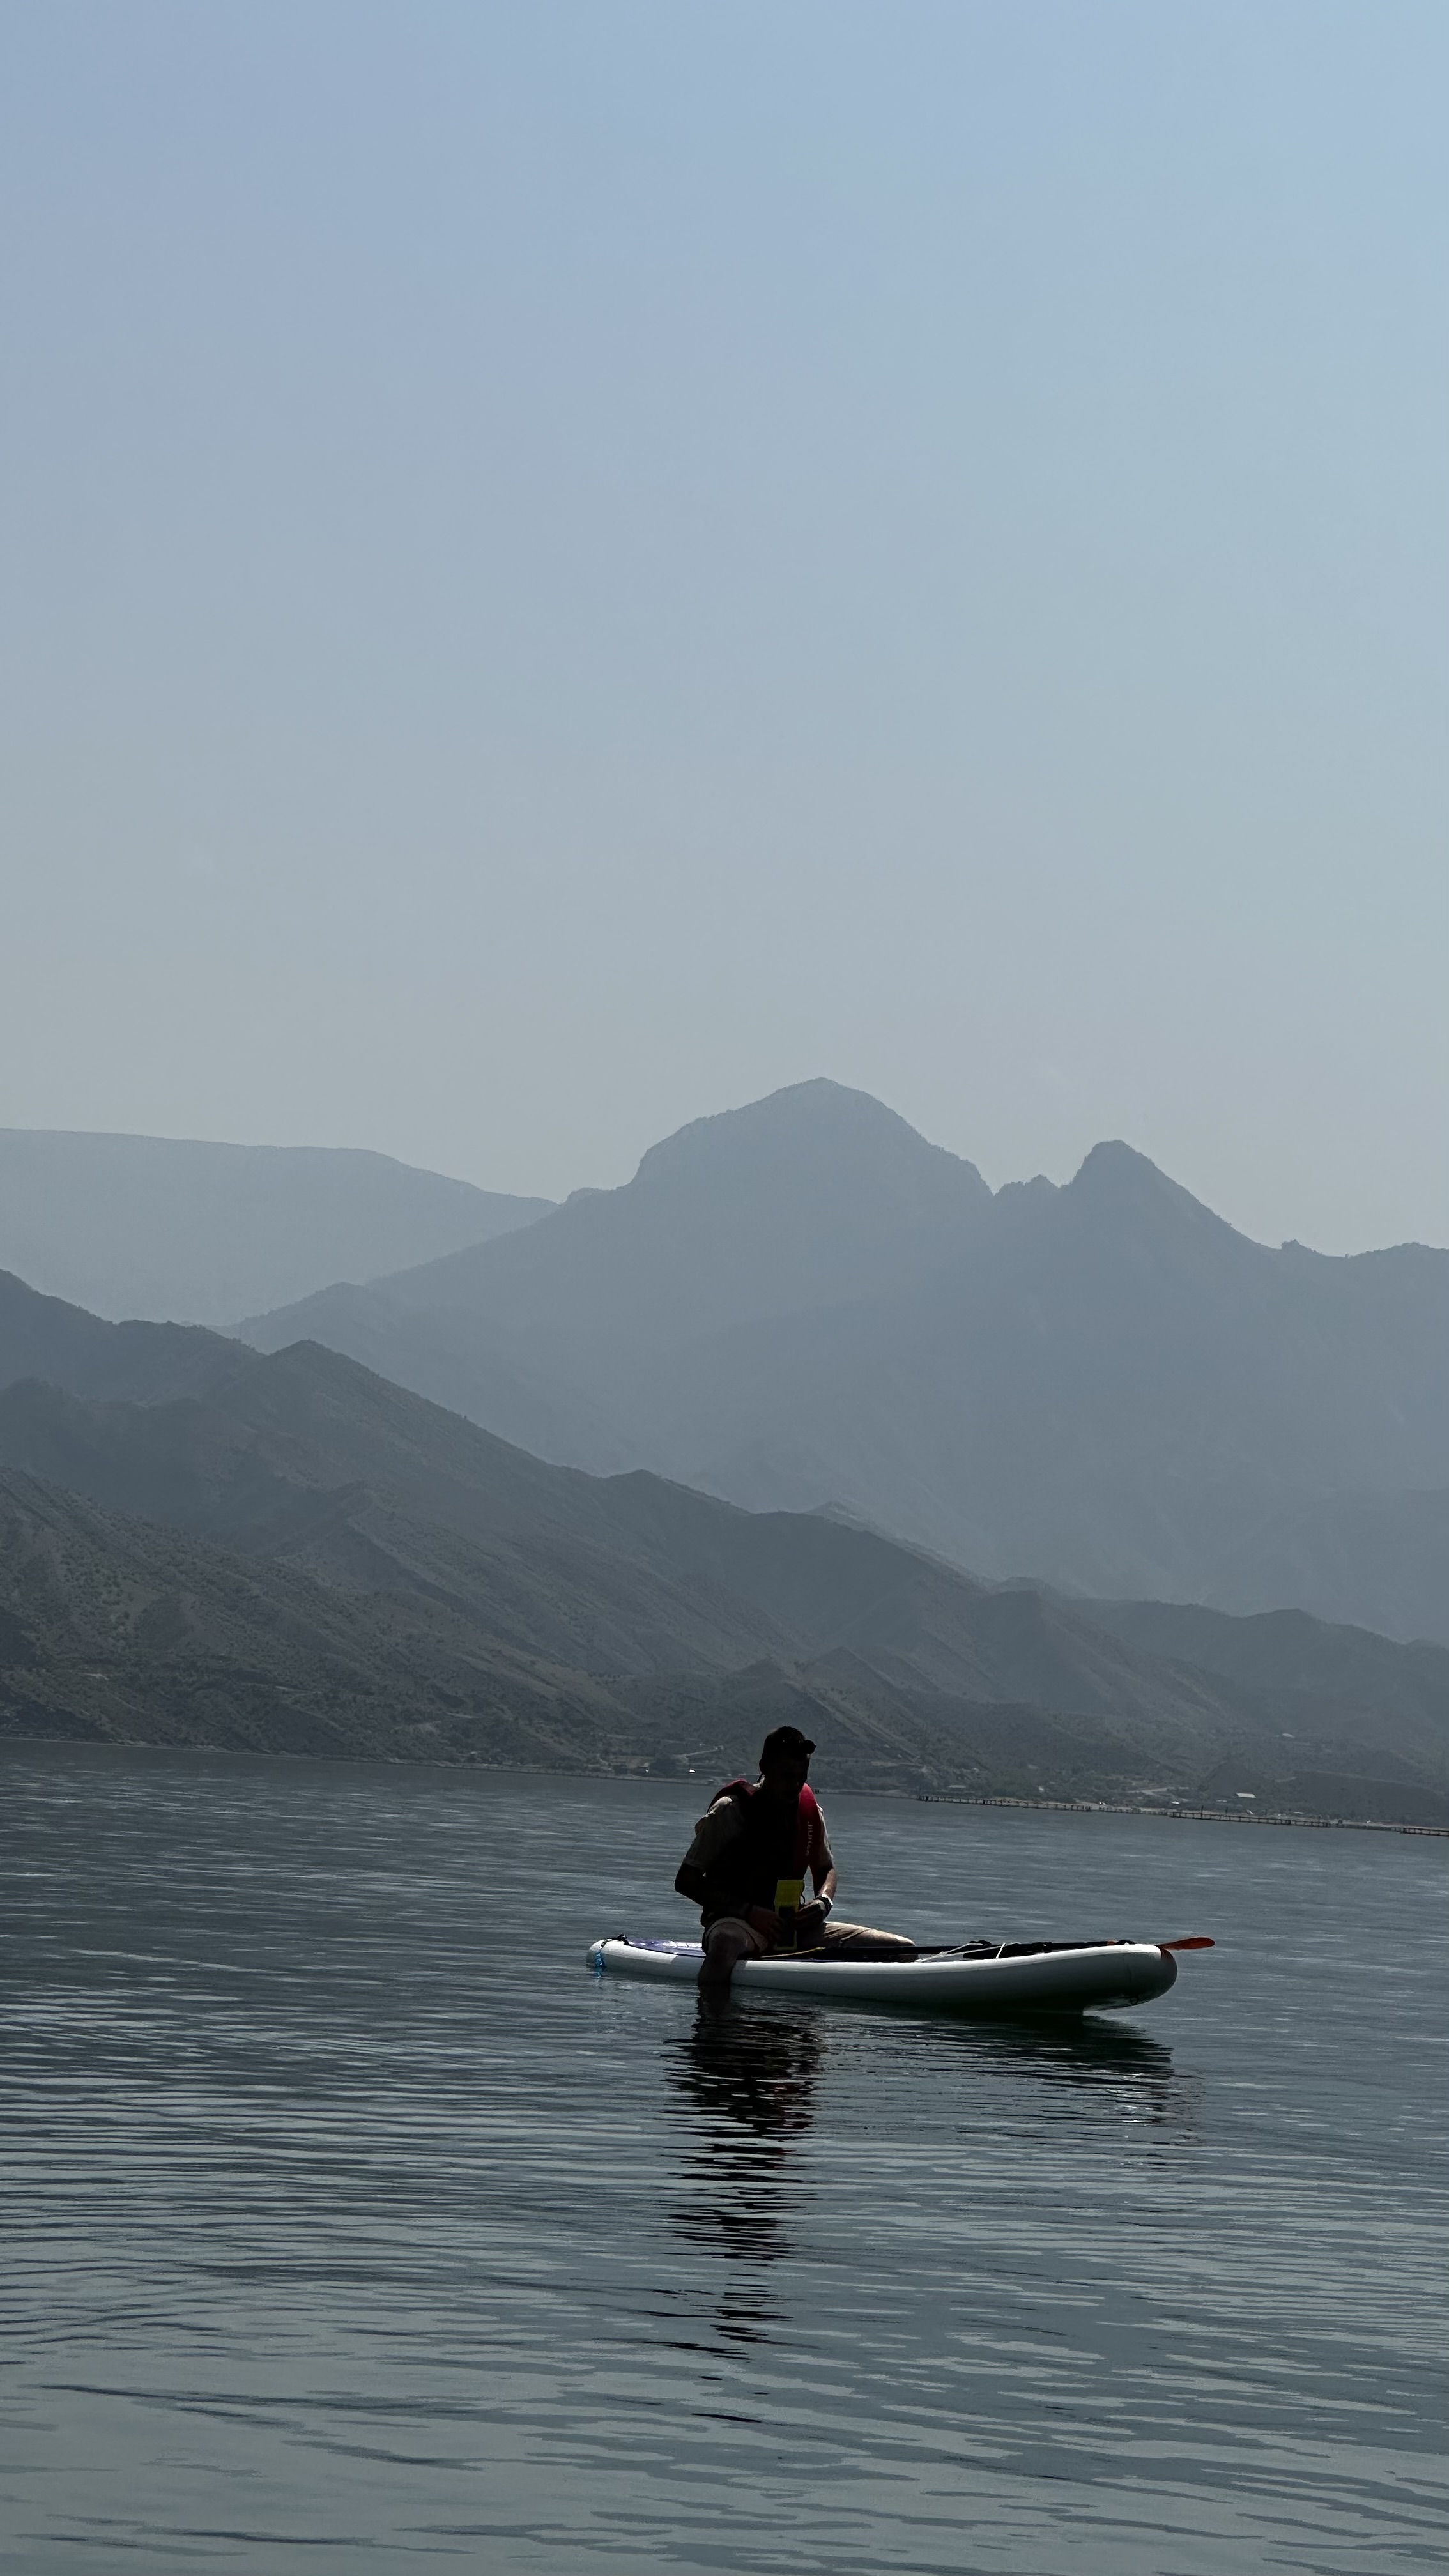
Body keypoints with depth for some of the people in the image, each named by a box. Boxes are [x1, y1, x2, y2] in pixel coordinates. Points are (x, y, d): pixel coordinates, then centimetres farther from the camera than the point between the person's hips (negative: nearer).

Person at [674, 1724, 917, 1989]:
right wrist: (749, 1911, -19)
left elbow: (826, 1870, 25)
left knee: (904, 1951, -6)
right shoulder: (731, 1810, -7)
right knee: (727, 1943, -47)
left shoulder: (809, 1810, 10)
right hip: (736, 1921, -6)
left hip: (796, 1927, 6)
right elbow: (686, 1881, -9)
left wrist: (824, 1902, -1)